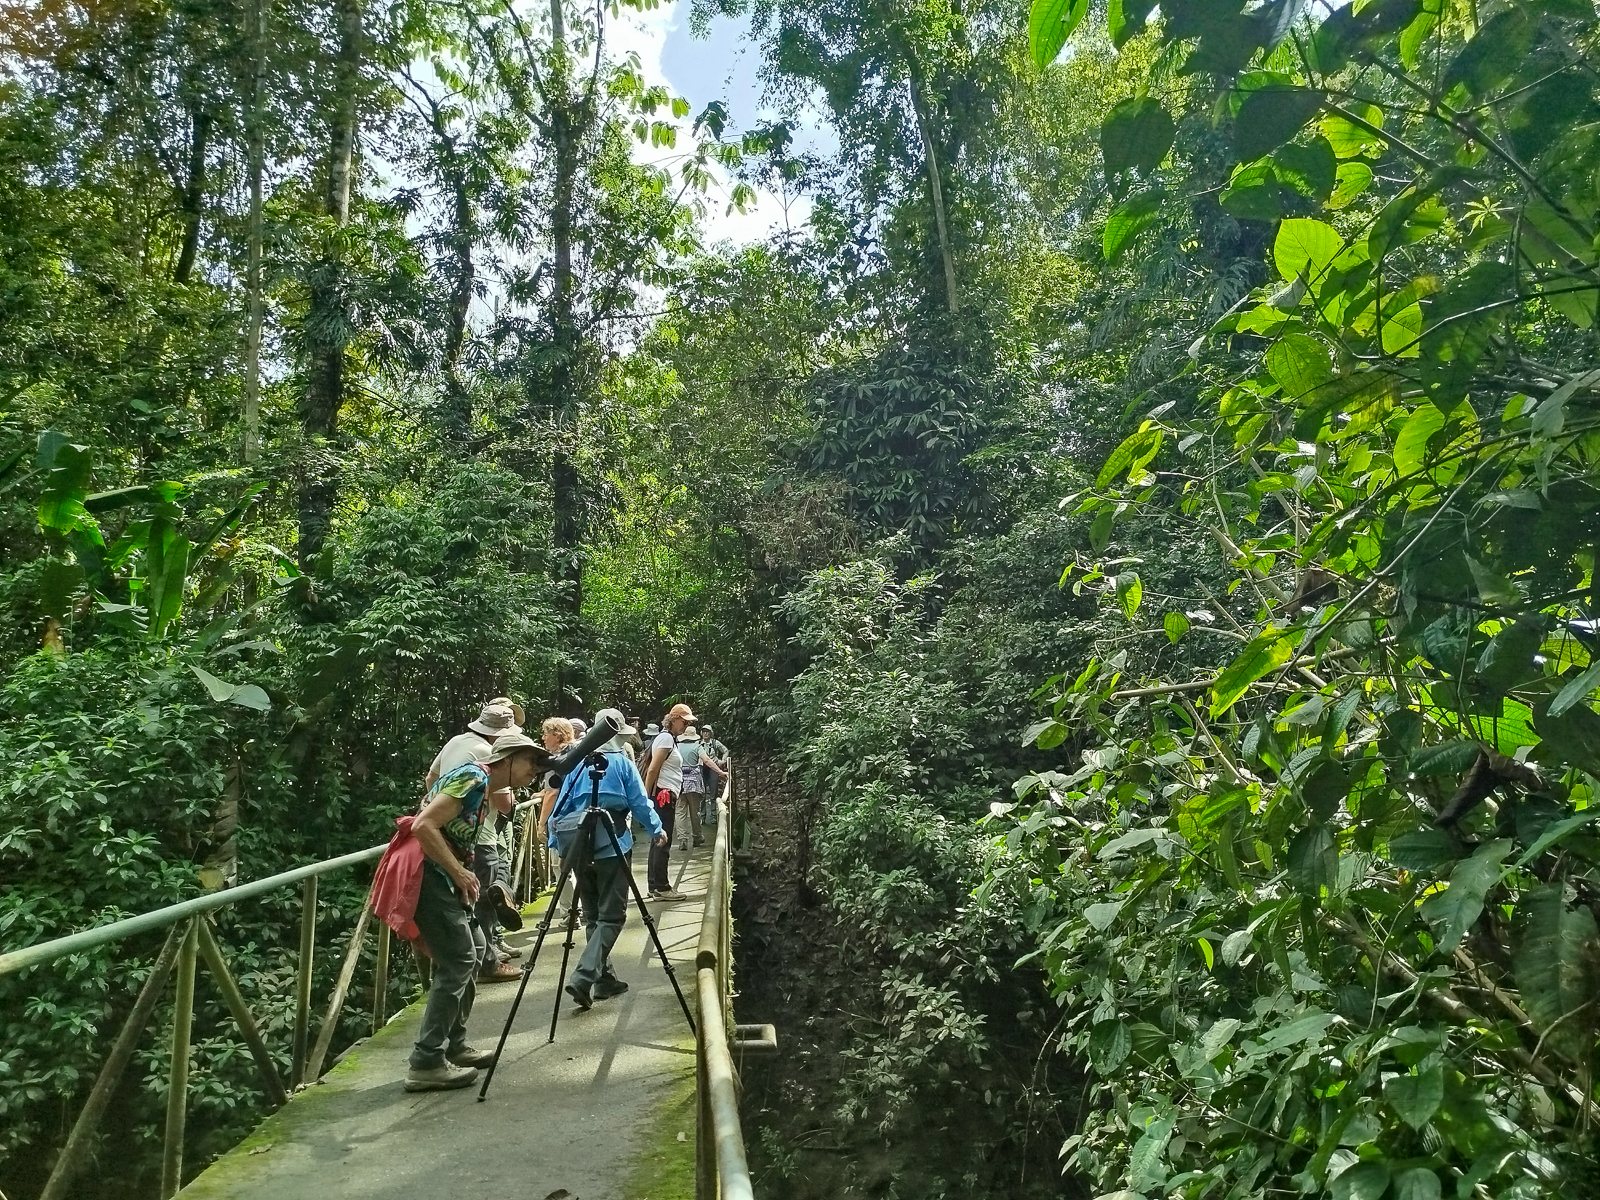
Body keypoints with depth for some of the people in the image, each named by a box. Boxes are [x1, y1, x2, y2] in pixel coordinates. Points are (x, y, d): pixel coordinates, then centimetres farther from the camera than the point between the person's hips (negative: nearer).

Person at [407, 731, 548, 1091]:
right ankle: (426, 1064, -2)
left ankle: (453, 1046, 25)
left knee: (466, 958, 15)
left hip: (443, 879, 10)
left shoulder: (487, 790, 15)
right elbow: (424, 827, -23)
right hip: (428, 875, -10)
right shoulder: (474, 777, -15)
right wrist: (459, 872, -18)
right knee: (457, 963, -8)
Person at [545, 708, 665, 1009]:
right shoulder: (622, 762, 1)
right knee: (611, 915, -2)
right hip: (611, 842, -5)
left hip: (578, 843, 5)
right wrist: (656, 829, 14)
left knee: (592, 915, 15)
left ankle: (604, 979, 17)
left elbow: (561, 803, 10)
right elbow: (639, 802, 0)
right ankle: (583, 978, -17)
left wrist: (556, 841, 14)